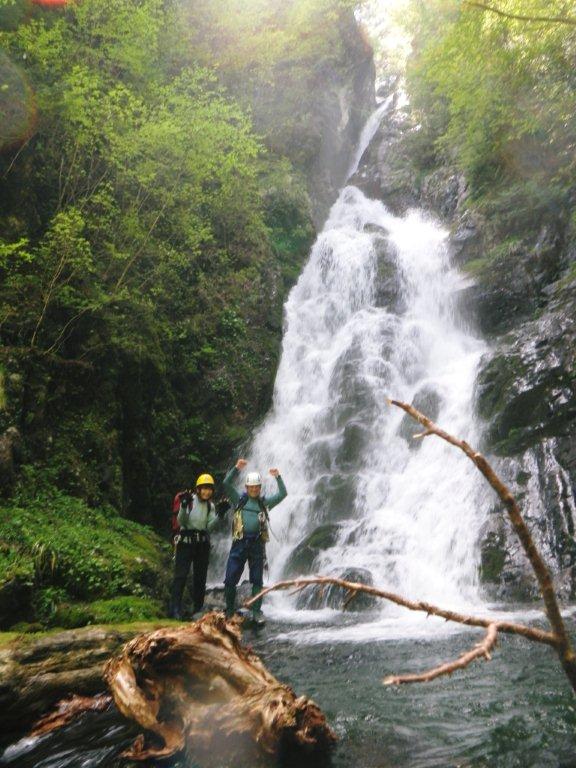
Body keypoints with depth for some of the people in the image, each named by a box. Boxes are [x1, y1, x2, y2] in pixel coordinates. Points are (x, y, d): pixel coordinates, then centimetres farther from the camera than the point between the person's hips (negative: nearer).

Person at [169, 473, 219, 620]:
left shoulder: (210, 505, 4)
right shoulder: (189, 500, -8)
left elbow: (209, 526, -4)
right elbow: (181, 522, -14)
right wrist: (184, 507, -30)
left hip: (202, 543, 4)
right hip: (186, 541, -4)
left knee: (200, 577, 9)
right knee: (180, 575, -7)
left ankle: (198, 608, 18)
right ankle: (175, 608, -3)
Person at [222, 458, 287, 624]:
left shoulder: (265, 503, 13)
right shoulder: (239, 500, 10)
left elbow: (283, 493, 8)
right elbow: (227, 484, 0)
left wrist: (278, 477, 0)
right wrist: (237, 469, -10)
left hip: (257, 544, 1)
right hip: (239, 543, -1)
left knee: (257, 580, 6)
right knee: (230, 579, 0)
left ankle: (257, 612, 14)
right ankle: (229, 611, 15)